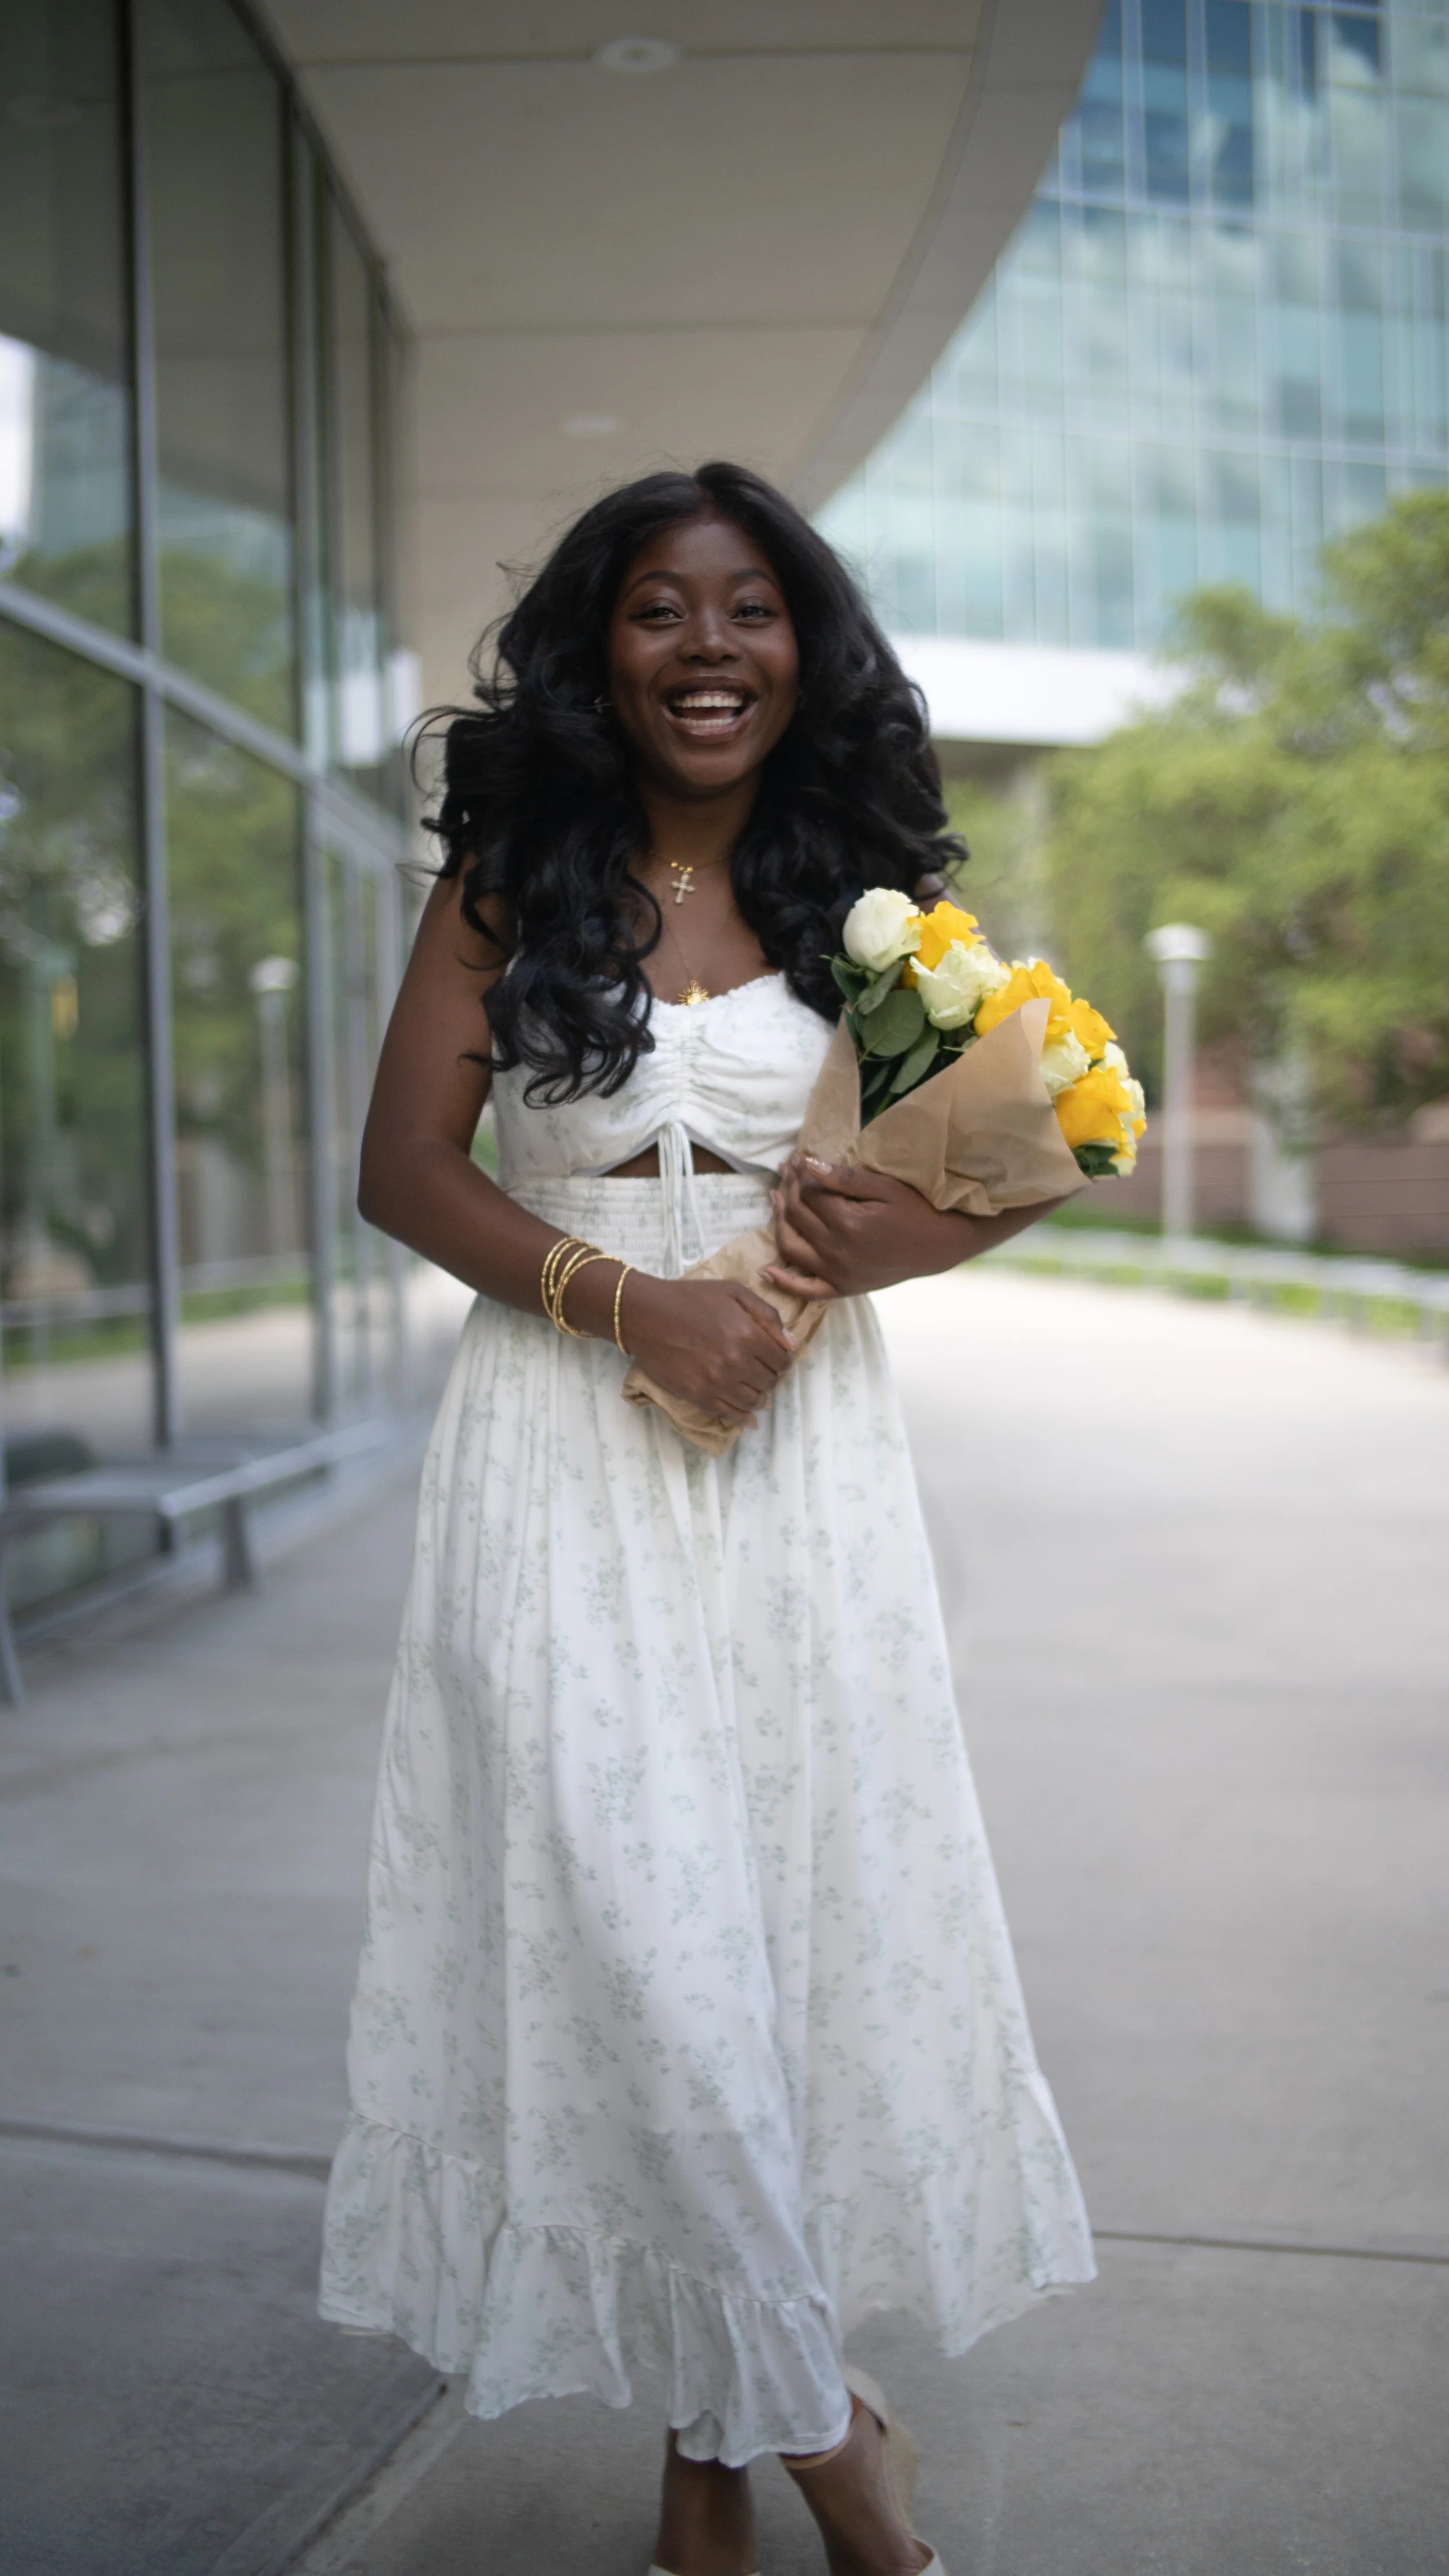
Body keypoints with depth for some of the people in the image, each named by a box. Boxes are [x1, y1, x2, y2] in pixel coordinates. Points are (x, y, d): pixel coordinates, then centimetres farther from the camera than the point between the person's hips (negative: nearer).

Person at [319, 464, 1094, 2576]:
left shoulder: (856, 891, 9)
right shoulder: (512, 882, 3)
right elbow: (405, 1167, -2)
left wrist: (906, 1234, -10)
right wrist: (632, 1301, -15)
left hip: (801, 1449, 2)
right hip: (572, 1447, -2)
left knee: (805, 1906, 4)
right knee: (632, 1925, -6)